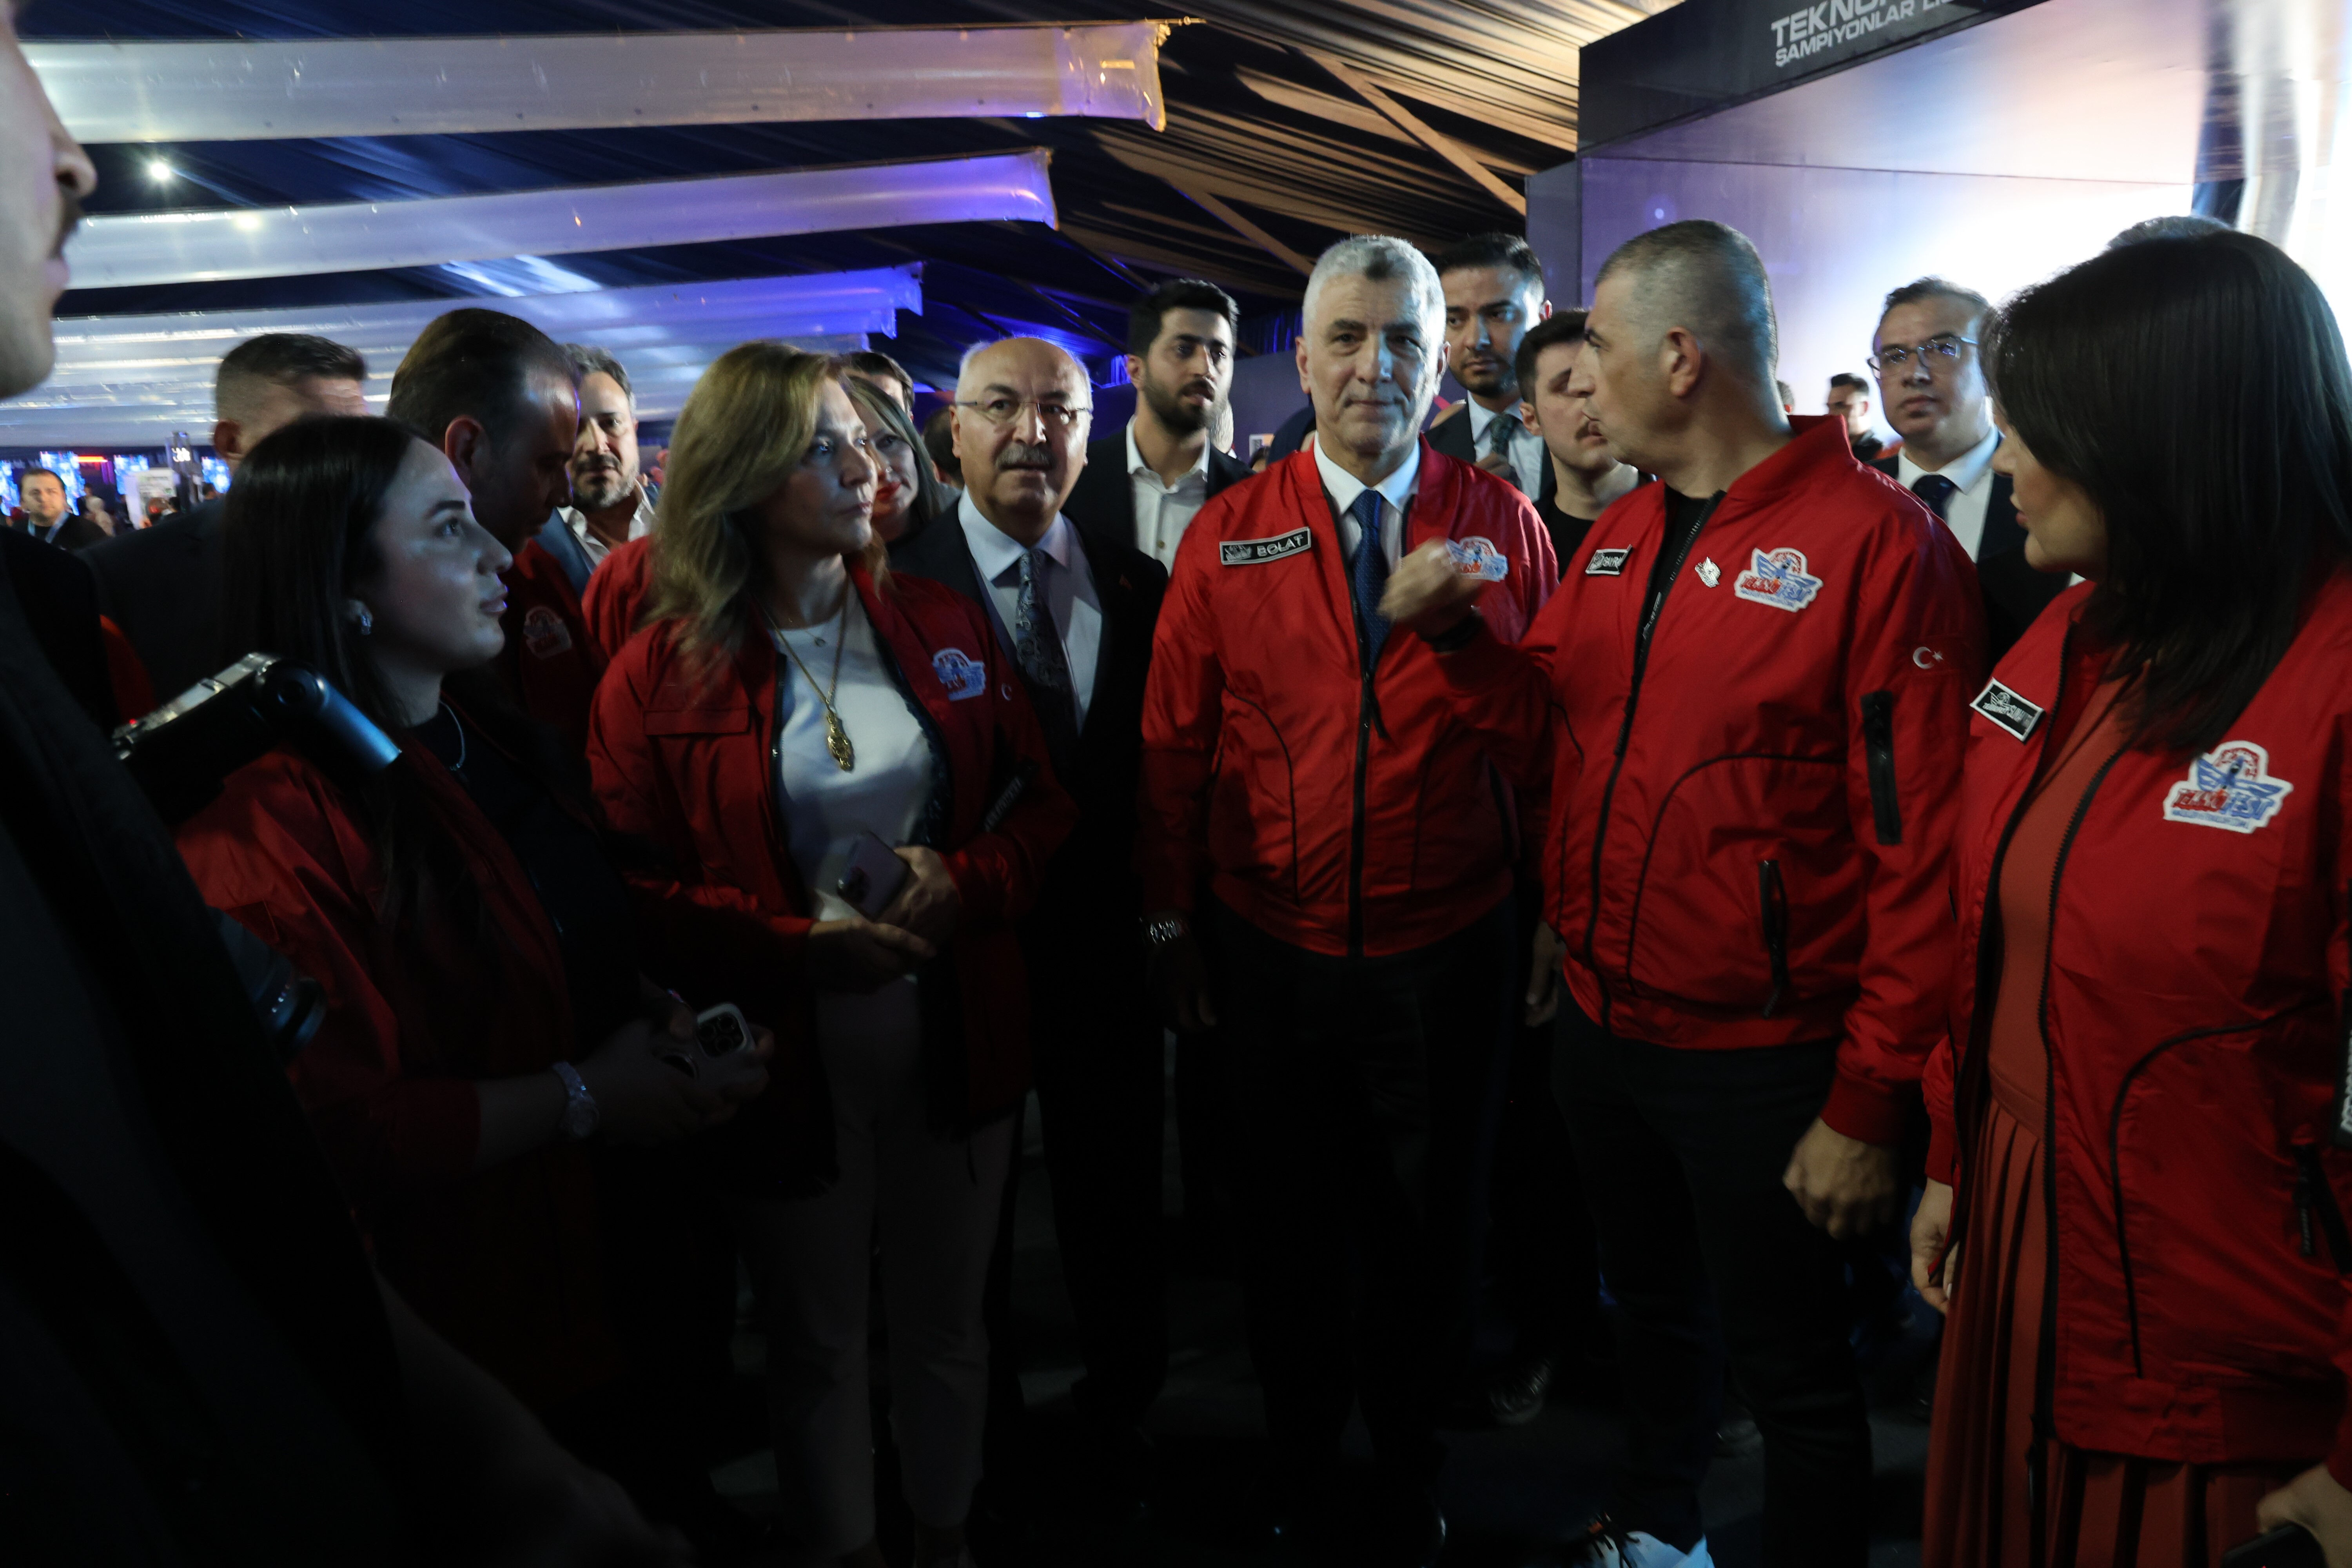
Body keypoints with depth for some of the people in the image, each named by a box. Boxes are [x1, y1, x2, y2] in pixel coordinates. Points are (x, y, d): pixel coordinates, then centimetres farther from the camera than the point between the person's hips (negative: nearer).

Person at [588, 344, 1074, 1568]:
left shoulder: (939, 623, 2)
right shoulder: (659, 673, -7)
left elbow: (1039, 799, 5)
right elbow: (635, 884, -8)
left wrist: (966, 882, -15)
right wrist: (796, 945, -21)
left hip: (956, 1033, 3)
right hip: (789, 1051, -2)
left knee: (947, 1318, 19)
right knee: (815, 1339, 16)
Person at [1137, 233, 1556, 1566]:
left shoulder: (1504, 527, -2)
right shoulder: (1229, 536, -3)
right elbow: (1176, 741, -1)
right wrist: (1173, 925, 0)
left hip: (1451, 952, 0)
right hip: (1275, 949, 1)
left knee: (1434, 1220, 16)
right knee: (1292, 1217, 18)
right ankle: (1299, 1441, 44)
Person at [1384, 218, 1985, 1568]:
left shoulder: (1878, 539, -16)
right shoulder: (1622, 535, 6)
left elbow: (1921, 848, -18)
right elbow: (1552, 723, 13)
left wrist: (1867, 1107, -18)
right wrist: (1461, 628, -5)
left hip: (1764, 1060, -7)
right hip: (1606, 1025, 7)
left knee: (1792, 1375, 11)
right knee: (1653, 1307, 27)